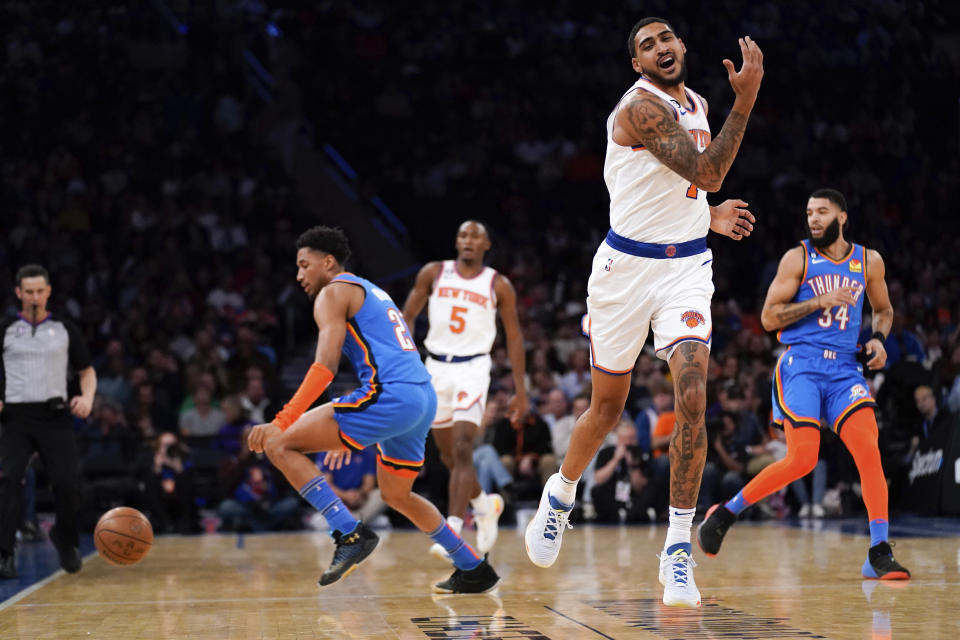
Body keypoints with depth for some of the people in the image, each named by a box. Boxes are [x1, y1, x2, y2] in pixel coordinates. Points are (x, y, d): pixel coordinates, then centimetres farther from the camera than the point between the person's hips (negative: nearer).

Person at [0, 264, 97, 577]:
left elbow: (87, 371, 15)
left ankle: (65, 540, 20)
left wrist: (87, 397, -5)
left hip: (55, 415, 1)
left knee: (67, 483, -8)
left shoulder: (65, 329, 9)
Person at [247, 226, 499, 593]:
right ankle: (474, 571, 33)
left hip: (390, 396, -10)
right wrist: (350, 437, 39)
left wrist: (281, 422, -15)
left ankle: (350, 534, -15)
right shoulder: (371, 294, 30)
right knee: (395, 495, 30)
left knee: (279, 444, -8)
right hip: (424, 399, 10)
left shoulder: (333, 292, 3)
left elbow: (325, 365, -12)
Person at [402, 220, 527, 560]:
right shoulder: (433, 273, 4)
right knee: (448, 454, 13)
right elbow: (407, 317, 6)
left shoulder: (499, 285, 0)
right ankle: (485, 504, 38)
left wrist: (520, 391, 1)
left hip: (473, 368, -3)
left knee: (462, 448, -19)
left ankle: (453, 531, -24)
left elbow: (514, 336, 5)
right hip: (436, 367, 3)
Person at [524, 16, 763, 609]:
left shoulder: (696, 104, 11)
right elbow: (707, 174, -25)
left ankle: (679, 547, -9)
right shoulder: (641, 105, -16)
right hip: (628, 265, -5)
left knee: (693, 397, -15)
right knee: (608, 407, 10)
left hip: (687, 265, 5)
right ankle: (561, 495, 40)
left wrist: (709, 216, 8)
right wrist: (746, 98, -26)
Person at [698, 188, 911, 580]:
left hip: (845, 368, 3)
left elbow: (883, 309, 26)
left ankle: (878, 555, -10)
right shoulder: (798, 258, 0)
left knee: (869, 452, -14)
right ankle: (726, 513, 6)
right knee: (802, 460, -15)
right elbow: (768, 317, -4)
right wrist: (819, 302, -15)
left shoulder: (869, 262, 10)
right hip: (801, 364, -3)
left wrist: (878, 339, 5)